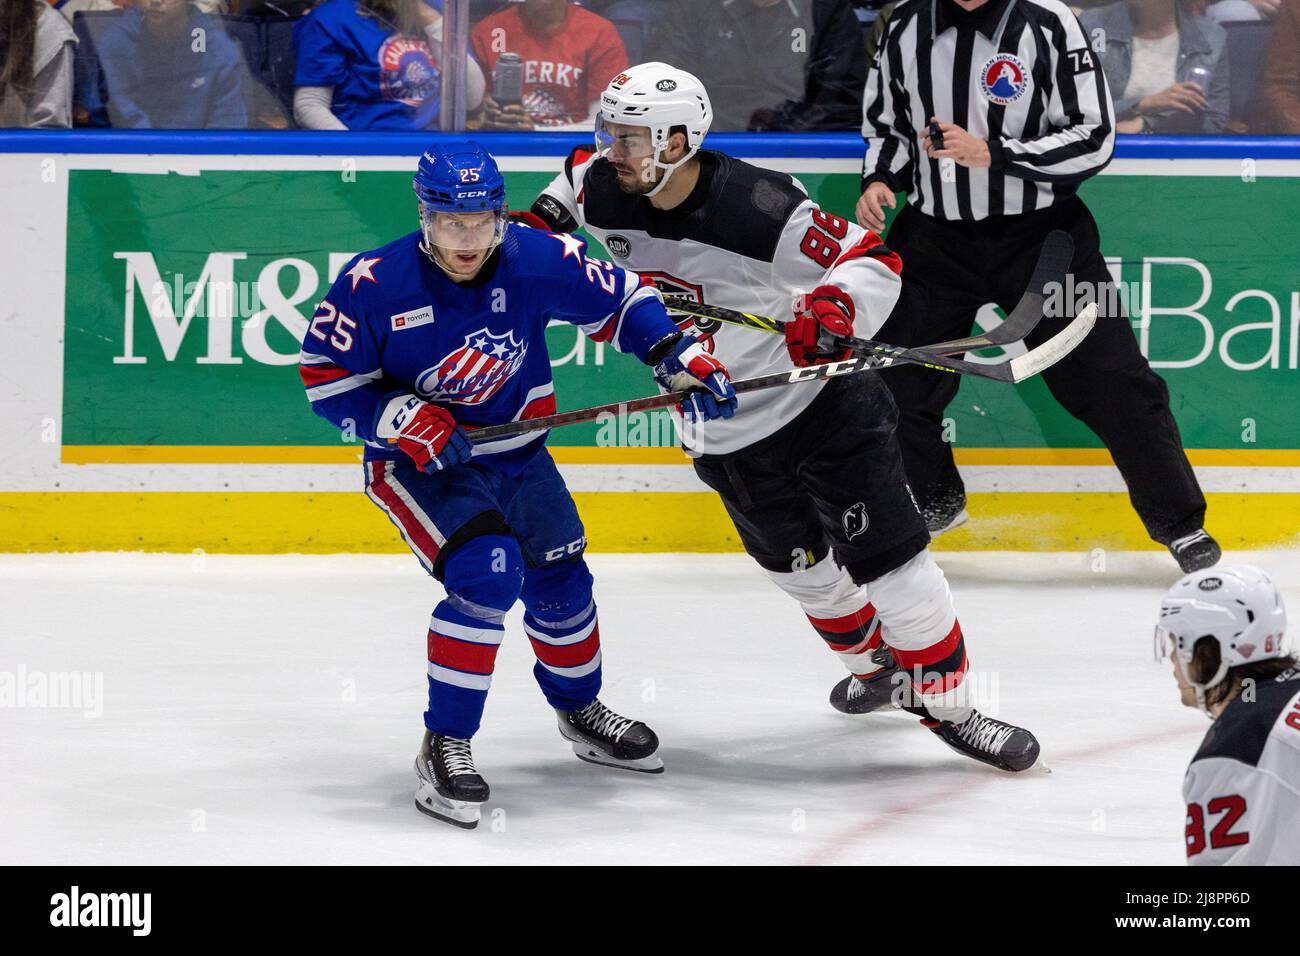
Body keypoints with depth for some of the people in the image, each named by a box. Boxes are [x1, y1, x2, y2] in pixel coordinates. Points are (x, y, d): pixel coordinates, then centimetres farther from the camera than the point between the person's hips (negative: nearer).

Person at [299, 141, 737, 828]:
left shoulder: (539, 260, -15)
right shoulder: (374, 284, -22)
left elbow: (620, 299, 0)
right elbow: (324, 376, -14)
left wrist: (681, 359, -11)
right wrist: (404, 418, -26)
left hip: (514, 453, 5)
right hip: (417, 461, -5)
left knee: (560, 581, 14)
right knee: (487, 573, -26)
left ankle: (580, 712, 45)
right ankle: (443, 746, -16)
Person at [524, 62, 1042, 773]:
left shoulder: (759, 209, -28)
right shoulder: (604, 196, -10)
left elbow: (871, 260, -24)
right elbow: (580, 173, 16)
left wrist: (833, 311, -42)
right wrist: (533, 229, 6)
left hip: (824, 401, -6)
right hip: (726, 436, 6)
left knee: (888, 559, -8)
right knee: (799, 566, 18)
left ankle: (945, 703, 6)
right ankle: (878, 667, 42)